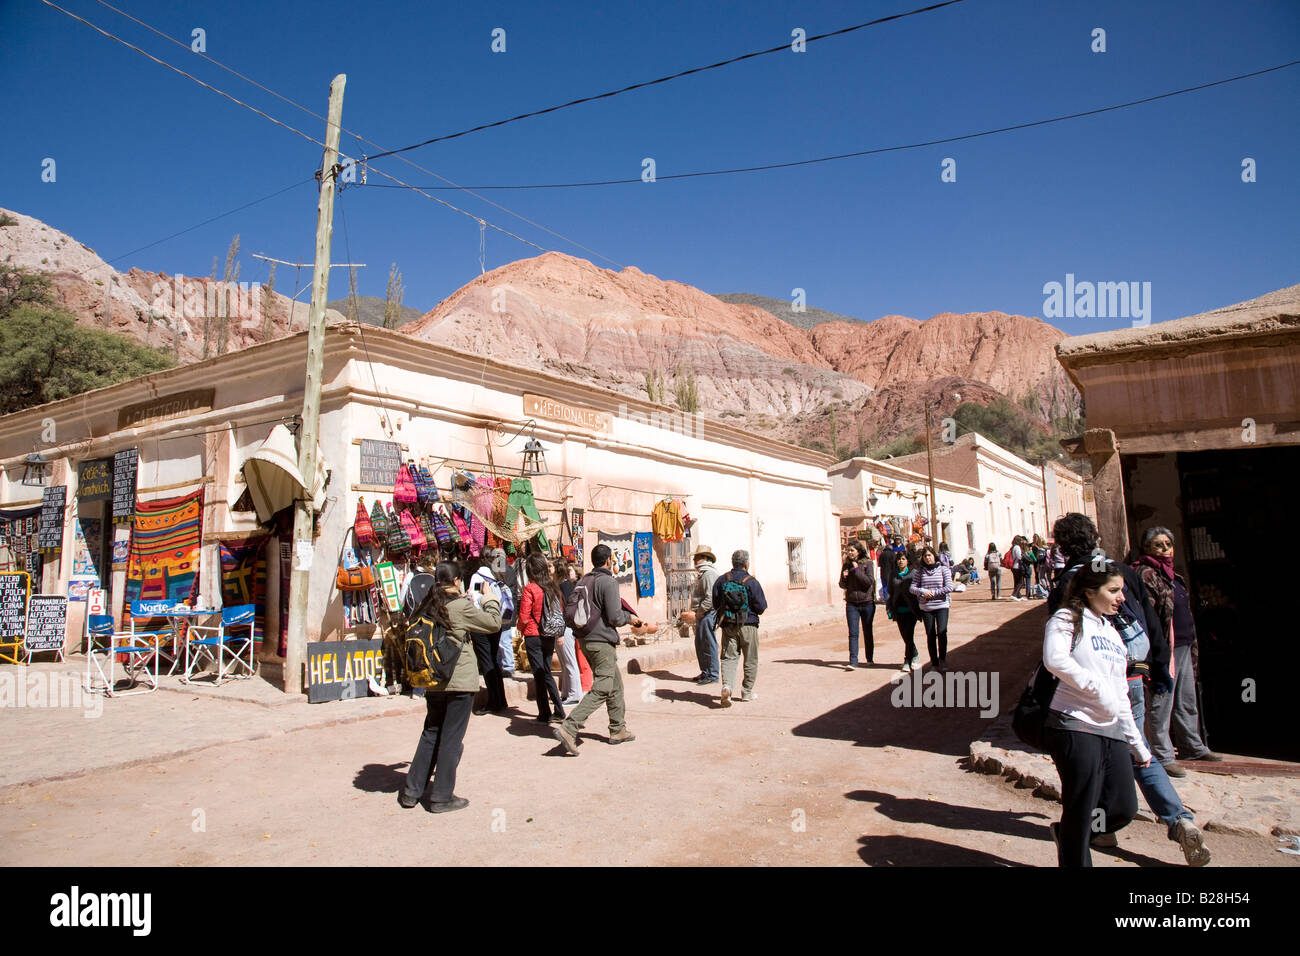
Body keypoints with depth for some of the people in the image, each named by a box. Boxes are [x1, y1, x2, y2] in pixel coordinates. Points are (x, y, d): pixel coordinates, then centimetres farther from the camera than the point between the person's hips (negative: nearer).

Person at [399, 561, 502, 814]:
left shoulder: (429, 605, 2)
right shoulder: (461, 606, -15)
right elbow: (494, 623, -7)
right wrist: (490, 602, 9)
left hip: (432, 680, 6)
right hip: (460, 680, -6)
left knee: (431, 734, 18)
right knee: (452, 738, 3)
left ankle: (412, 791, 22)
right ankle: (441, 797, 10)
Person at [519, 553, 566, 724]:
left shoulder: (530, 588, -13)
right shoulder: (553, 586, 3)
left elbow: (524, 617, -13)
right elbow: (561, 612, 9)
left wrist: (520, 627, 7)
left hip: (534, 636, -5)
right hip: (550, 636, 5)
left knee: (539, 675, 3)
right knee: (546, 674, 17)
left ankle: (545, 714, 8)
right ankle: (559, 711, 14)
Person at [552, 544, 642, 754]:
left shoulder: (582, 582, 10)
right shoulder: (608, 582, -13)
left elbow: (568, 613, 12)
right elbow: (615, 617, -17)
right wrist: (630, 618, 3)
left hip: (584, 641, 9)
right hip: (602, 642, -9)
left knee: (615, 684, 19)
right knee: (601, 689, -7)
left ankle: (618, 729, 26)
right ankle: (569, 728, -16)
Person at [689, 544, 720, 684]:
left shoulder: (709, 574, -15)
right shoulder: (701, 573, 19)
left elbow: (711, 597, -22)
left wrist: (701, 610, -17)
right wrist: (698, 612, 16)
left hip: (707, 614, -11)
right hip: (702, 614, 11)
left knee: (709, 644, -5)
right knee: (700, 644, 16)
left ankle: (713, 675, 2)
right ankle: (705, 672, 25)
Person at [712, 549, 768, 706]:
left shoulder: (721, 580, 0)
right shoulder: (752, 582, -10)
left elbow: (715, 604, 6)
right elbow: (761, 607, -8)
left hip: (727, 625, 3)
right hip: (748, 625, -2)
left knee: (729, 658, 6)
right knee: (750, 660, 12)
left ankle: (727, 685, -17)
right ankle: (747, 692, 18)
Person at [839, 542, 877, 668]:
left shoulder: (868, 564, -4)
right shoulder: (846, 565, 8)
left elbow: (869, 582, -15)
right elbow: (842, 585, 12)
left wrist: (857, 570, -17)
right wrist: (844, 577, -9)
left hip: (867, 603, -2)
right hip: (851, 604, 2)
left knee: (867, 632, 10)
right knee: (853, 633, -7)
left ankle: (870, 659, 25)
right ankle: (853, 661, -9)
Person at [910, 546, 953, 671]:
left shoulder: (943, 570, 1)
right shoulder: (920, 572, 7)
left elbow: (949, 588, -8)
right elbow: (912, 588, 2)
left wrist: (932, 593, -10)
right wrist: (923, 591, -15)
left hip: (941, 606, -2)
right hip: (926, 608, 2)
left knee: (942, 632, -13)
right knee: (930, 635, 3)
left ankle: (942, 660, 2)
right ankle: (934, 662, 12)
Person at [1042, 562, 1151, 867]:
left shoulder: (1112, 632, 22)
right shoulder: (1067, 619, -2)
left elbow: (1119, 694, 25)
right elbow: (1055, 659, -24)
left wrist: (1137, 742, 23)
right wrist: (1097, 687, -21)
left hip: (1111, 733, 8)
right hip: (1075, 727, -8)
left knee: (1124, 809, 6)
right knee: (1081, 812, -3)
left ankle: (1066, 833, 30)